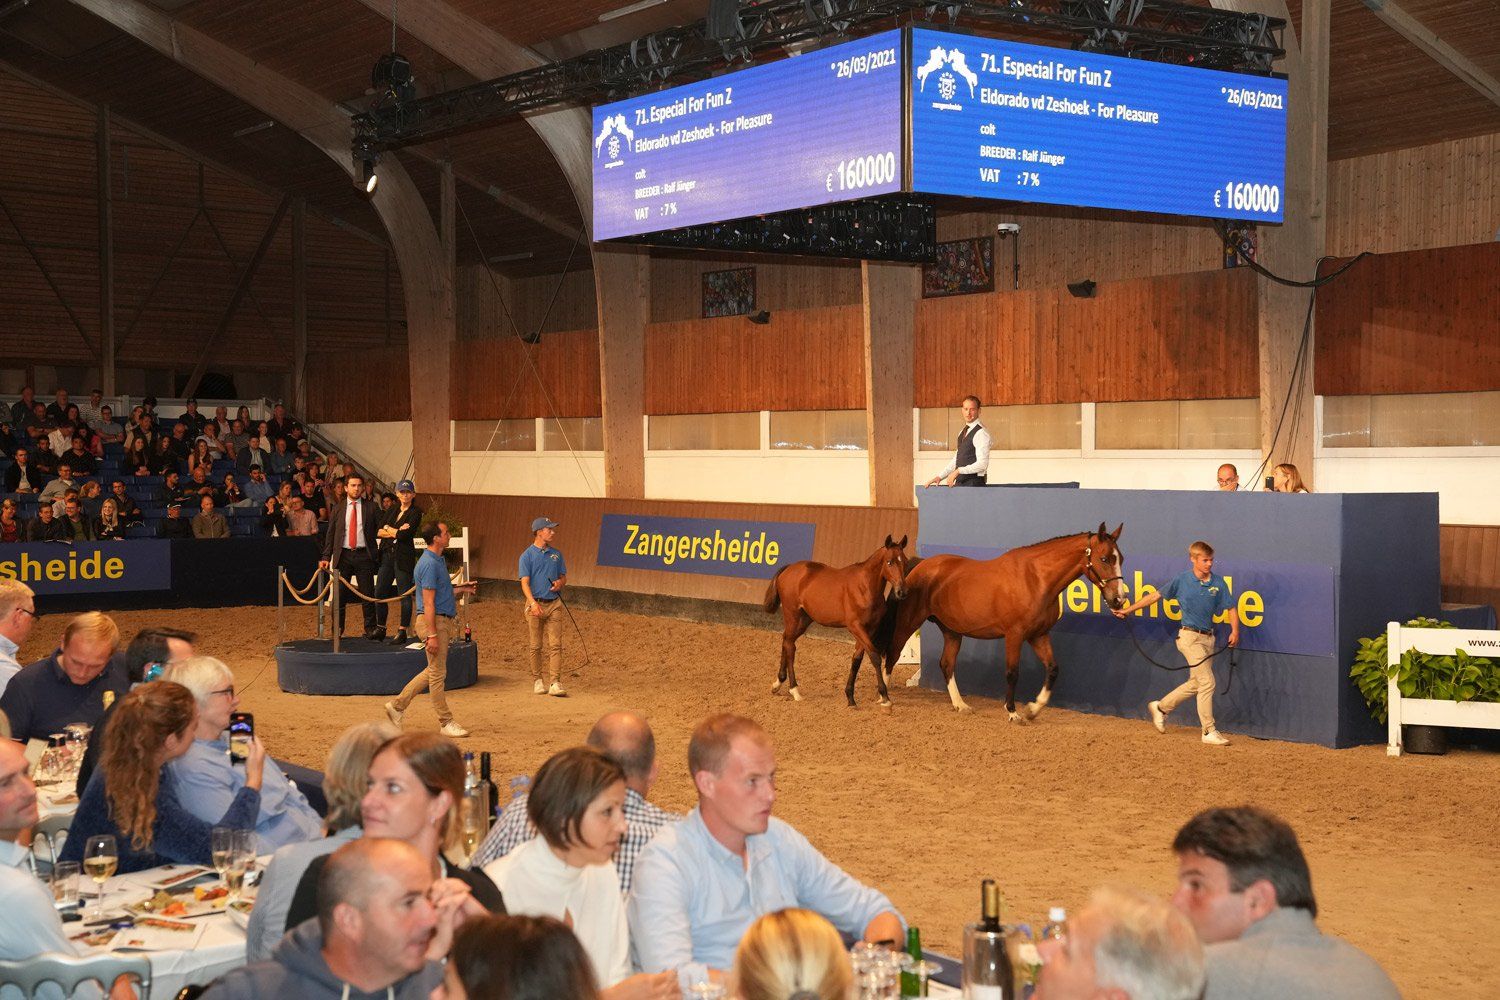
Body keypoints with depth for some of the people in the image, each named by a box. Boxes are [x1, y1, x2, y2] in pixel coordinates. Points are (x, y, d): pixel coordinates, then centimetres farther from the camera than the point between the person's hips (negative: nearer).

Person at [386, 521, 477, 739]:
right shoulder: (429, 564, -18)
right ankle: (446, 722, 4)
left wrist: (460, 589, 16)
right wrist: (432, 635, -23)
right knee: (438, 673, -2)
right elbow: (428, 602, -21)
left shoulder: (438, 560, 14)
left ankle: (398, 705, 21)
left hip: (442, 621, 10)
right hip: (433, 622, -10)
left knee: (435, 671, 16)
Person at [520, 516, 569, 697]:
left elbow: (563, 577, 19)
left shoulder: (556, 554, 12)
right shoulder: (527, 555, -2)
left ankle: (555, 683, -8)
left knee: (555, 645, -5)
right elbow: (525, 582, -9)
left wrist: (559, 583, -6)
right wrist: (533, 603, -24)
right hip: (536, 604, -3)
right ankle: (537, 681, 16)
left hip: (553, 604, 3)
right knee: (536, 646, 5)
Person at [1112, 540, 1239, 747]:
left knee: (1195, 683, 13)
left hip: (1208, 637, 5)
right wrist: (1128, 610, 3)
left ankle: (1160, 708, 33)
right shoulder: (1182, 580, -4)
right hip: (1190, 636, -5)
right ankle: (1209, 732, -5)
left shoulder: (1218, 582, 3)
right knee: (1207, 682, -11)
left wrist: (1235, 630, -10)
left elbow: (1230, 608, 8)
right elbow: (1155, 596, 3)